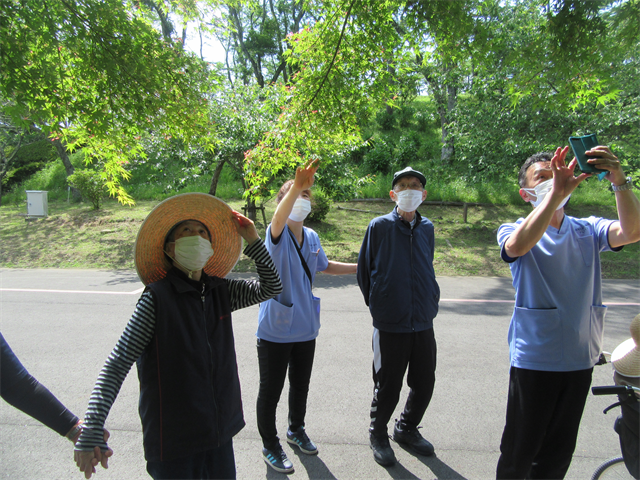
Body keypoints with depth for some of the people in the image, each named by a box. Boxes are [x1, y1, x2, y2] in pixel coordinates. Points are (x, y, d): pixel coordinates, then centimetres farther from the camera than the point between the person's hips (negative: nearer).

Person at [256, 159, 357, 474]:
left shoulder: (311, 237, 5)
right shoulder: (278, 235, -15)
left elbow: (325, 266, 22)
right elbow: (279, 219, -40)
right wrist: (296, 187, -56)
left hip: (305, 327, 6)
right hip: (275, 330, -6)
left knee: (301, 385, 22)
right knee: (270, 391, 9)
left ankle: (296, 430, 47)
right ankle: (270, 445, 31)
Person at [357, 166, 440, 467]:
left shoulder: (427, 228, 6)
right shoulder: (380, 226, -7)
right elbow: (363, 270, 1)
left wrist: (431, 303, 14)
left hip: (423, 323, 4)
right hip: (390, 325, -4)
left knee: (424, 384, 14)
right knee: (388, 387, 8)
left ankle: (407, 429, 40)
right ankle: (378, 434, 34)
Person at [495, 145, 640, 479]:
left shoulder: (588, 230, 4)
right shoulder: (513, 231, -6)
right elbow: (517, 246, -30)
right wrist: (557, 193, -36)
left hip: (580, 358, 4)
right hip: (533, 360, -4)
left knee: (559, 453, 20)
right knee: (519, 451, 10)